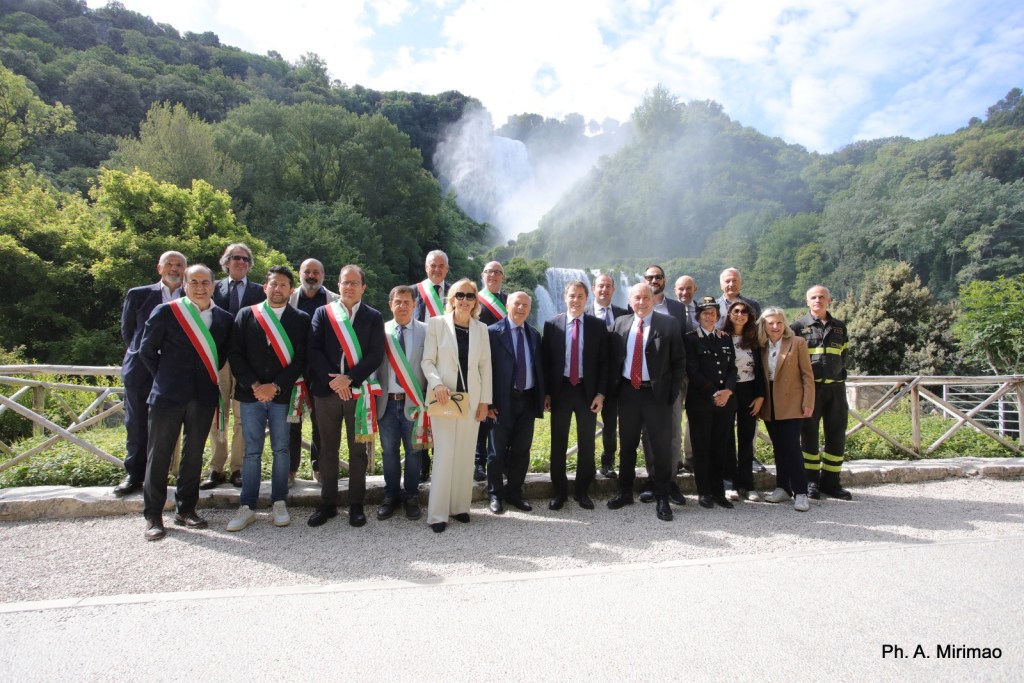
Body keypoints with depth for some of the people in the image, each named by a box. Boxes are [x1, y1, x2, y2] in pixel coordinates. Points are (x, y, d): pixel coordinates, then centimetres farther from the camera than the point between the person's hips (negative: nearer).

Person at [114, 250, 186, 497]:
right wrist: (142, 355, 10)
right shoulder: (138, 295, 6)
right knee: (136, 427, 7)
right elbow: (127, 332, 14)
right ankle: (134, 475, 20)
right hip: (140, 371, 1)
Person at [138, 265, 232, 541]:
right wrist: (165, 378, 4)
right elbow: (146, 351, 3)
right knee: (159, 454, 3)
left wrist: (212, 378, 7)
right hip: (168, 394, -3)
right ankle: (153, 516, 14)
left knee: (194, 454, 11)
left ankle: (185, 509, 24)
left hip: (204, 396, 3)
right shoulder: (165, 312, -3)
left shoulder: (224, 318, 5)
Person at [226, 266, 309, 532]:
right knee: (252, 451, 6)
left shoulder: (300, 319, 3)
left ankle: (279, 503, 18)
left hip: (283, 395, -1)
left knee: (281, 450, 7)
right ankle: (247, 507, 14)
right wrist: (254, 385, -9)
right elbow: (235, 354, 2)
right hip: (250, 393, 1)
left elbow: (300, 359, -3)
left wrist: (276, 386, -11)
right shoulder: (245, 315, 7)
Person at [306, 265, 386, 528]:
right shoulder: (322, 313, 7)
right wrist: (332, 380, -13)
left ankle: (356, 504, 16)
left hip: (360, 391, -1)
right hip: (326, 389, 1)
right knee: (328, 450, 9)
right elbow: (314, 350, -1)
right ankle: (327, 504, 21)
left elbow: (376, 355, -4)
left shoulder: (374, 317, 4)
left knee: (359, 450, 5)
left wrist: (349, 378, -14)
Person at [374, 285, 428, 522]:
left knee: (413, 451, 9)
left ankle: (411, 497, 25)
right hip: (387, 401, 1)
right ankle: (391, 496, 28)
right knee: (389, 451, 11)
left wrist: (427, 400, -9)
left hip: (413, 402, -1)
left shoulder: (426, 331, -1)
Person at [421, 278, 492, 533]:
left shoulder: (481, 328, 7)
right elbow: (428, 361, -2)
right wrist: (436, 384, -19)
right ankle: (438, 514, 6)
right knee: (444, 456, -4)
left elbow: (485, 366, 8)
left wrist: (485, 400, 4)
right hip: (444, 398, -3)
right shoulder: (437, 323, -1)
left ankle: (460, 506, 21)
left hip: (471, 399, 3)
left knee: (466, 455, 7)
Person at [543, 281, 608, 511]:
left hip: (588, 391, 0)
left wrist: (600, 393, -5)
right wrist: (546, 393, -2)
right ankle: (559, 492, 21)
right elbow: (546, 360, 1)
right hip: (560, 390, 0)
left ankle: (583, 491, 23)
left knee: (586, 444, 9)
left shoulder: (598, 325, 1)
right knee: (558, 443, 8)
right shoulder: (552, 324, 0)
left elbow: (604, 362, 1)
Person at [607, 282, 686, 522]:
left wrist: (673, 393, -8)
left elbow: (679, 361, -3)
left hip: (656, 393, -3)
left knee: (661, 446, 4)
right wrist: (613, 387, 2)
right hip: (628, 392, 3)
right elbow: (612, 357, 10)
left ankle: (662, 499, 17)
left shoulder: (669, 323, -3)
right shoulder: (620, 323, 6)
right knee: (627, 444, 14)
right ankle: (625, 492, 29)